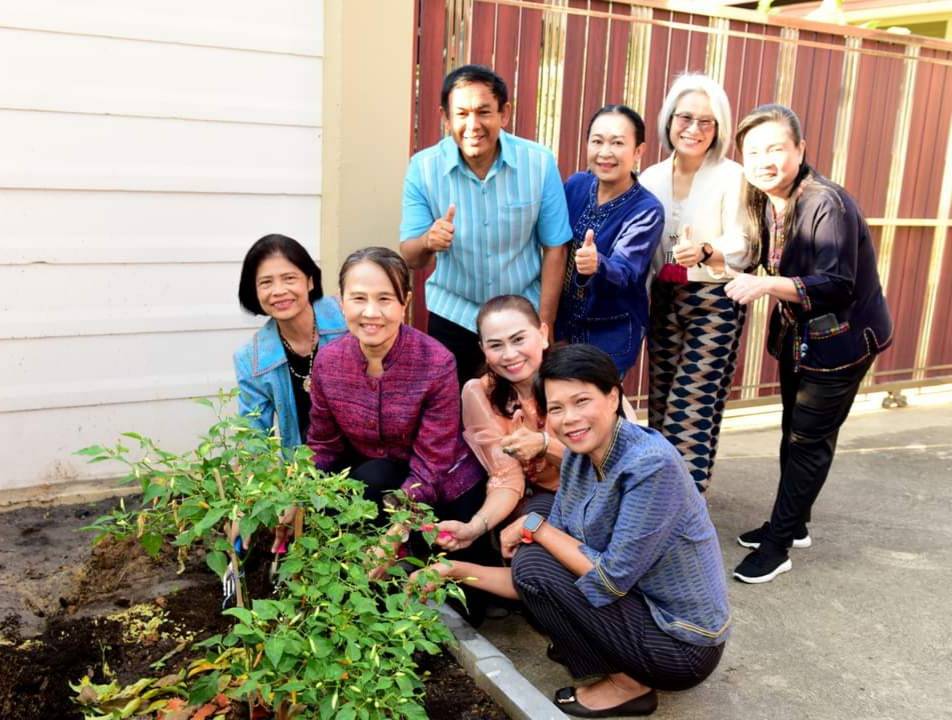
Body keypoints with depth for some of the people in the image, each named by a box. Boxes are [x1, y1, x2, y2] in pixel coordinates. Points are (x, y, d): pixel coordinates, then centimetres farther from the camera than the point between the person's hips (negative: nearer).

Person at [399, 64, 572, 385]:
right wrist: (427, 242, -34)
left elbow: (554, 247, -5)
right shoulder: (423, 167, -13)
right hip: (452, 316, 0)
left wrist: (544, 324, -6)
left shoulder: (539, 162, -14)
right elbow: (410, 257, -11)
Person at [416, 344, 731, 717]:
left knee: (533, 563, -17)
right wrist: (460, 571, -6)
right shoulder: (578, 457, -3)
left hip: (684, 644, -8)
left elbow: (611, 578, -26)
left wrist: (535, 526, -16)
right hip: (643, 604, 8)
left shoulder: (652, 465, -27)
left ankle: (627, 684, -1)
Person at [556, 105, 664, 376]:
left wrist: (597, 265, -51)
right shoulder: (576, 185, -5)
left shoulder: (647, 210, -18)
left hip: (611, 332, -4)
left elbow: (623, 271, -28)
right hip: (564, 320, 5)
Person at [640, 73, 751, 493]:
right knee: (661, 399, 10)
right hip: (664, 297, 5)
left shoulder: (732, 178, -9)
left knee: (694, 405, -6)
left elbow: (743, 248, -14)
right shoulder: (652, 178, 6)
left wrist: (704, 251, -33)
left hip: (715, 300, -5)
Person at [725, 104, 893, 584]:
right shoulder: (766, 203, -1)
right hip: (798, 336, 8)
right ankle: (792, 525, 34)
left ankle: (778, 545, 11)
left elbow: (836, 286, -31)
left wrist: (767, 285, -42)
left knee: (809, 440, 0)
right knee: (794, 431, 17)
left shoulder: (827, 204, -26)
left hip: (842, 338, -8)